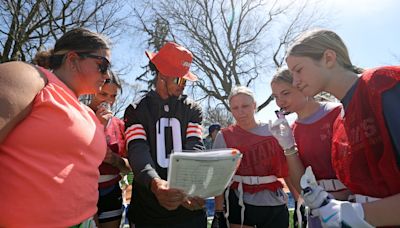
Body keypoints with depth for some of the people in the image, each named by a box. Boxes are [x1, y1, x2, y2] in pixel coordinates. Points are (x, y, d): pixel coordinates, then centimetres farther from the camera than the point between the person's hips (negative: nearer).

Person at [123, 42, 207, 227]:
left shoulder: (193, 110, 4)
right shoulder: (136, 111, -1)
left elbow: (195, 149, -9)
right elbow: (138, 152, -16)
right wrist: (154, 183, -36)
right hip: (147, 209, -1)